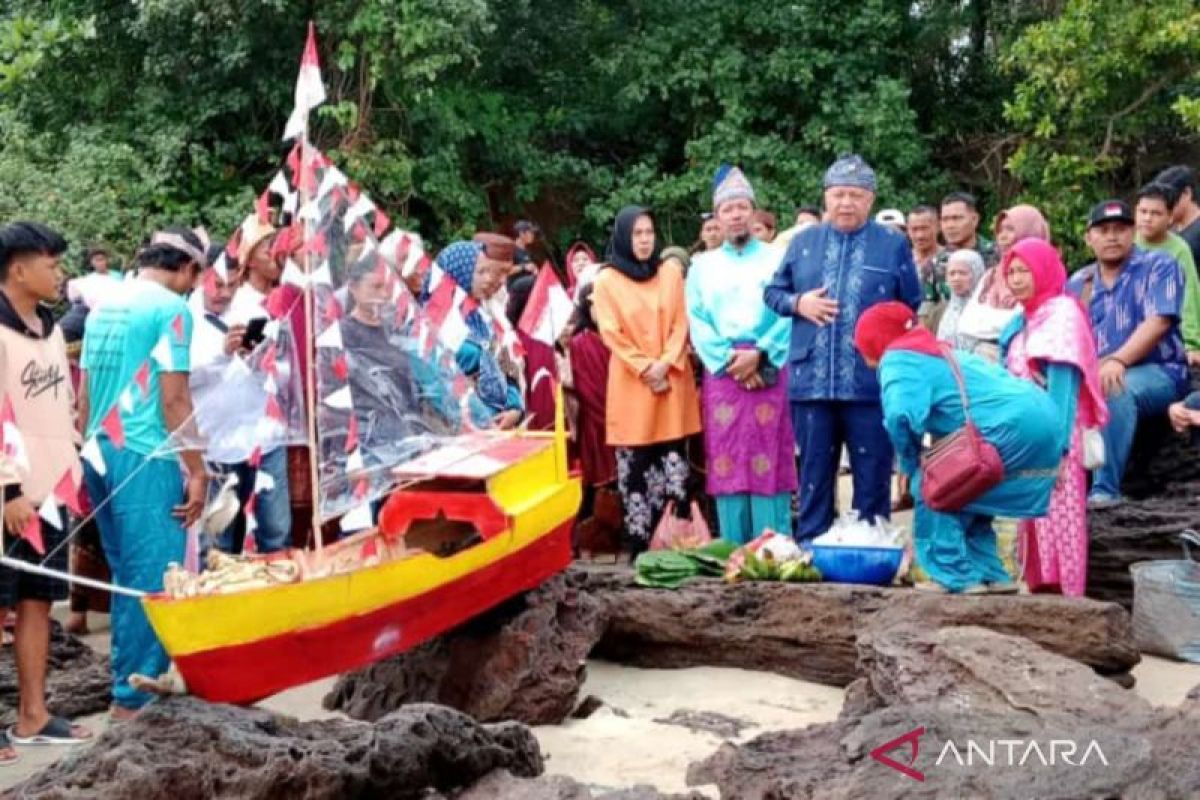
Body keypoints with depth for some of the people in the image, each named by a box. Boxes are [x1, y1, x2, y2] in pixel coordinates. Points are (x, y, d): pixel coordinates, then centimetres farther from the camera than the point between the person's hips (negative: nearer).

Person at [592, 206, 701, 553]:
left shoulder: (671, 271, 8)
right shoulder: (606, 280, 2)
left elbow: (680, 323, 4)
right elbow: (611, 334, -3)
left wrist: (665, 363, -9)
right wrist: (645, 369, -11)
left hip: (672, 380, 2)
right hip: (632, 382, -1)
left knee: (673, 459, -1)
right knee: (635, 465, -2)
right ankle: (639, 543, 2)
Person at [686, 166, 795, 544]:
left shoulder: (776, 258, 10)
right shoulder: (703, 264, 16)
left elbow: (789, 314, -1)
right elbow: (696, 319, 6)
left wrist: (759, 354, -13)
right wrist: (727, 358, -8)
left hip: (767, 368, -2)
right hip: (721, 370, 2)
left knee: (769, 457, -6)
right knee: (727, 458, -1)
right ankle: (733, 551, 4)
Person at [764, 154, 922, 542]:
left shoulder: (894, 245, 3)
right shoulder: (803, 242, 10)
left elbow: (910, 311, 8)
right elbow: (773, 292, 15)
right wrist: (798, 303, -4)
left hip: (872, 383, -2)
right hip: (811, 382, 2)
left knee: (872, 477, 5)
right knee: (814, 474, 10)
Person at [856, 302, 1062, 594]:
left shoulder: (898, 359, 0)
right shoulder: (937, 352, 28)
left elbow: (900, 415, -17)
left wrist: (912, 465, 0)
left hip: (1013, 427, -9)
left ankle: (955, 576, 3)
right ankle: (989, 574, 21)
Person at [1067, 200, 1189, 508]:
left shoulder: (1159, 266, 0)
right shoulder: (1077, 283, 14)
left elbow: (1158, 323, -15)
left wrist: (1118, 361, -30)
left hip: (1157, 372, -4)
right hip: (1094, 374, 5)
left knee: (1116, 389, -36)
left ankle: (1105, 489, -34)